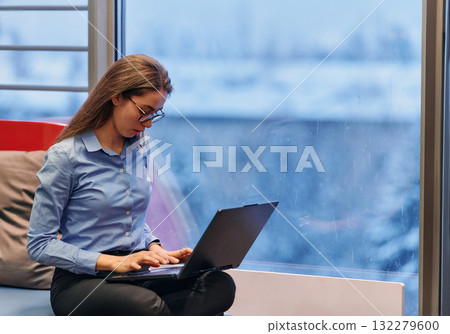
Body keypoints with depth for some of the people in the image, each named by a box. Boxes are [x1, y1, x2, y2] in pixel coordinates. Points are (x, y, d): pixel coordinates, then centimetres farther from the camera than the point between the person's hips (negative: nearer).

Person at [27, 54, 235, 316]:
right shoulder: (65, 156, -7)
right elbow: (39, 245, -9)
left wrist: (155, 250, 3)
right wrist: (114, 262, -17)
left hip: (137, 276, 7)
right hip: (81, 281, -7)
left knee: (220, 285, -27)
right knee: (148, 304, -41)